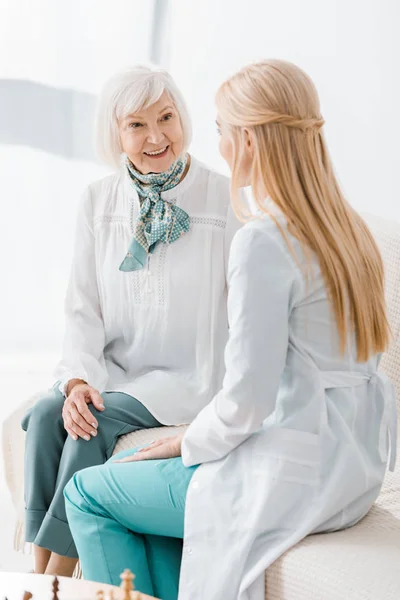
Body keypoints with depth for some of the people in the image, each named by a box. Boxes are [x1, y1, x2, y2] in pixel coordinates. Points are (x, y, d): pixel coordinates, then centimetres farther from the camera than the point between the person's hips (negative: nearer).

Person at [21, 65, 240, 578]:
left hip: (187, 376, -4)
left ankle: (60, 572, -17)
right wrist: (78, 380, -15)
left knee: (98, 423, -27)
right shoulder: (99, 200, 4)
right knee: (47, 413, -23)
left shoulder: (225, 200, -9)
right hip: (113, 369, 4)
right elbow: (83, 308, 4)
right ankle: (39, 576, -20)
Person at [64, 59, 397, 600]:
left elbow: (247, 400, -23)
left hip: (294, 474, -9)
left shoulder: (264, 241, -21)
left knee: (86, 494, 8)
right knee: (131, 475, 25)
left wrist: (182, 446, -3)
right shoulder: (349, 229, 6)